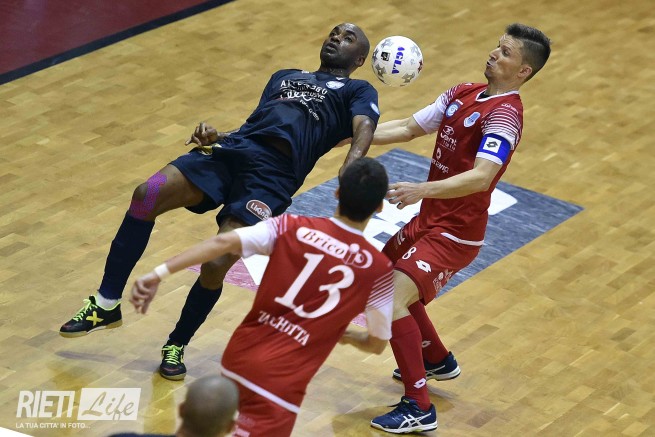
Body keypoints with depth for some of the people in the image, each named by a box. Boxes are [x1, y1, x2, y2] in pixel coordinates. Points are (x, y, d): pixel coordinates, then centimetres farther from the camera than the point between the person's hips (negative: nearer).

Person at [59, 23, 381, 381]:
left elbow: (364, 128, -2)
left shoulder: (358, 91, 19)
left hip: (274, 173, -5)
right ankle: (106, 306, -5)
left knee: (215, 267, -20)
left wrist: (350, 168, -24)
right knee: (145, 196, -19)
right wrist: (216, 136, 8)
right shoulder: (284, 76, 35)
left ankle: (177, 346, 7)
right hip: (231, 150, 5)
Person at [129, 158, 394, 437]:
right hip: (281, 384, -4)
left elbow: (222, 243, -13)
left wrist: (158, 274, -15)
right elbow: (376, 344, 7)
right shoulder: (378, 269, -3)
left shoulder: (292, 228, 0)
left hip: (240, 355, 4)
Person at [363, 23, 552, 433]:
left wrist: (423, 189, -49)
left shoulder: (504, 114, -22)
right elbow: (407, 127, 11)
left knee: (393, 301, -20)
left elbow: (481, 177, -35)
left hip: (455, 234, -10)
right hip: (430, 219, 10)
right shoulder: (463, 94, 5)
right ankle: (437, 360, 45)